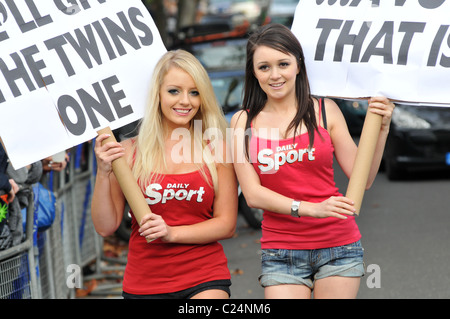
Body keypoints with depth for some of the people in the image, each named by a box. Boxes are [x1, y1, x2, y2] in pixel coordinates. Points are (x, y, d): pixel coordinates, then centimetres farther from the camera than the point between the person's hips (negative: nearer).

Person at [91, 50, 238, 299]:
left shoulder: (217, 149, 1)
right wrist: (103, 173, -12)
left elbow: (226, 224, 2)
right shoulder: (128, 152, 0)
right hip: (144, 284, 0)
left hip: (205, 280, 0)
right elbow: (106, 227, 1)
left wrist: (172, 233, -11)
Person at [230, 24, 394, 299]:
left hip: (338, 246, 0)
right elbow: (252, 193, -4)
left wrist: (380, 129, -9)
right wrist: (309, 209, -17)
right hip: (281, 252, 0)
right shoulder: (243, 122, 3)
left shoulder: (325, 111, 2)